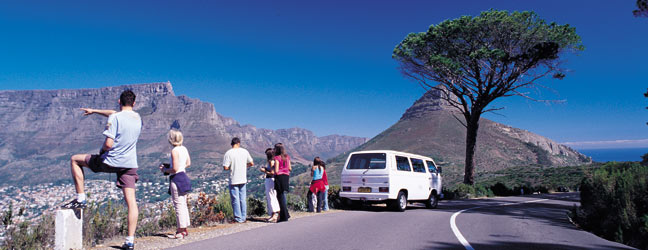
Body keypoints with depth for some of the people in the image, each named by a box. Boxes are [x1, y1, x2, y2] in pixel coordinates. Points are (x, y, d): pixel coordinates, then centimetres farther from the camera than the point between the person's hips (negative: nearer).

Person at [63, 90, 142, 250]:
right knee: (131, 201, 2)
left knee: (75, 159, 20)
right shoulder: (137, 118, 9)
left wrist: (102, 150, 4)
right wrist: (94, 111, 36)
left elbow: (109, 144, -18)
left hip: (110, 162, -5)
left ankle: (80, 199, 18)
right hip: (130, 164, 5)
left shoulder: (115, 118, -12)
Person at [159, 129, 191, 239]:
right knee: (183, 204, 14)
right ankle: (184, 229, 21)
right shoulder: (184, 149, 9)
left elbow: (175, 169, -19)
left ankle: (181, 231, 1)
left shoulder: (174, 151, -16)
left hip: (176, 178, -9)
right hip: (184, 176, 9)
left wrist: (165, 170, -3)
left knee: (178, 205, -3)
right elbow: (188, 163, 17)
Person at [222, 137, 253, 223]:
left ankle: (238, 218, 8)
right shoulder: (244, 151, 0)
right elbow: (251, 163, 6)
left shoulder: (228, 153, -10)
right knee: (243, 199, 12)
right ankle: (243, 218, 17)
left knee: (235, 200, 4)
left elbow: (225, 167, -15)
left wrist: (231, 167, 5)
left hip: (233, 180, -4)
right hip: (243, 179, 4)